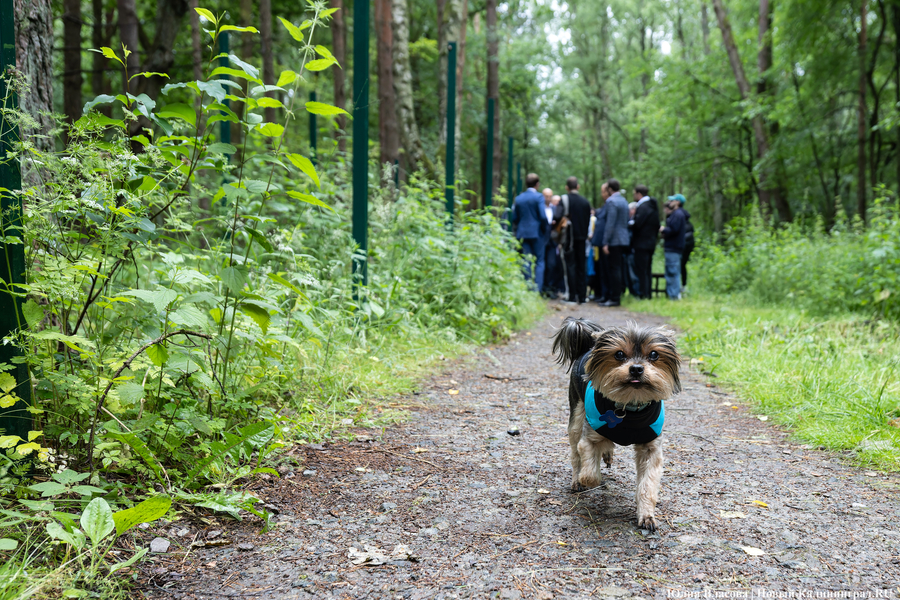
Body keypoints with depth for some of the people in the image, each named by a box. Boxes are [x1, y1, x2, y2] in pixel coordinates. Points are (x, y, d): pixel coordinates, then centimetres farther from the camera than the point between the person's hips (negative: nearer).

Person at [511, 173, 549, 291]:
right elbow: (543, 216, -14)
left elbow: (514, 218, 8)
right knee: (539, 261, 2)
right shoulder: (538, 197, -8)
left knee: (526, 262, 8)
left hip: (522, 233, 4)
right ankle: (537, 289, -5)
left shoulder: (518, 198, 6)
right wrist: (546, 230, -2)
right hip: (536, 232, -4)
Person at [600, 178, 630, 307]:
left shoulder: (611, 201, -13)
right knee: (618, 269, 12)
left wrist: (605, 242, -17)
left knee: (614, 269, -7)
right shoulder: (624, 201, 15)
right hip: (623, 240, 9)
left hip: (614, 240, -9)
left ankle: (615, 298, -5)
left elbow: (610, 223, -18)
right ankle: (618, 295, 17)